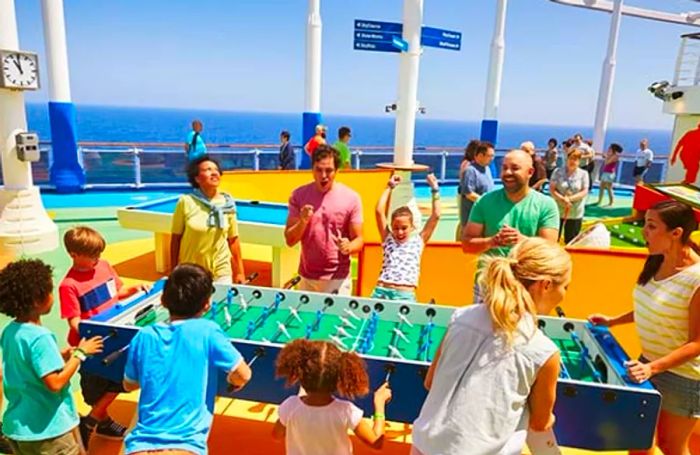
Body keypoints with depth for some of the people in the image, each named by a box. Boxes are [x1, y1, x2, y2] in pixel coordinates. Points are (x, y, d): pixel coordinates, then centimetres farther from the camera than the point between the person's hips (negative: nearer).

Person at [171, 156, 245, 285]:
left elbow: (233, 240, 3)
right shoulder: (186, 202, -10)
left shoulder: (227, 204, -3)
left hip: (221, 273, 1)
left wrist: (240, 272, 3)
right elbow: (175, 239, -3)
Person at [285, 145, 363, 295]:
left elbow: (358, 240, -4)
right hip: (307, 277, 3)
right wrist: (302, 221, -21)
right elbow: (290, 240, -3)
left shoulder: (351, 198, -8)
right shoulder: (299, 195, -3)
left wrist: (348, 247, -26)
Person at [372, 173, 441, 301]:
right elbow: (379, 211, 5)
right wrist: (389, 187, 11)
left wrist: (434, 190, 10)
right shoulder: (388, 239, 12)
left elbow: (436, 216, 7)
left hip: (406, 295, -1)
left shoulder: (418, 241, 11)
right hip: (382, 291, 1)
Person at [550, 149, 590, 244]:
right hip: (557, 210, 0)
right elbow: (551, 189, -6)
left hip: (575, 213, 0)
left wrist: (570, 198, -19)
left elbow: (584, 192, -4)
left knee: (571, 240, 10)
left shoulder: (583, 174, 0)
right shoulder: (558, 171, -1)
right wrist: (562, 199, -21)